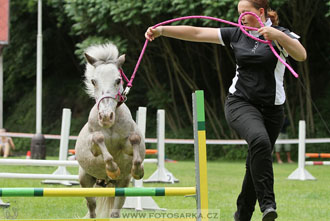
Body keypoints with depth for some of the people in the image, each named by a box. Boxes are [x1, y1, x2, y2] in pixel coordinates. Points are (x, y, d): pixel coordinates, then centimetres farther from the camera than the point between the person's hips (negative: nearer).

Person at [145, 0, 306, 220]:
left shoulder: (281, 35, -3)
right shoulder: (237, 34, 6)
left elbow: (301, 55, -22)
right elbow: (196, 33, 4)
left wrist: (276, 35, -34)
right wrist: (161, 30, -3)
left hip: (272, 109, 0)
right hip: (240, 103, 0)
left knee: (257, 162, 7)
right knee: (259, 140, -31)